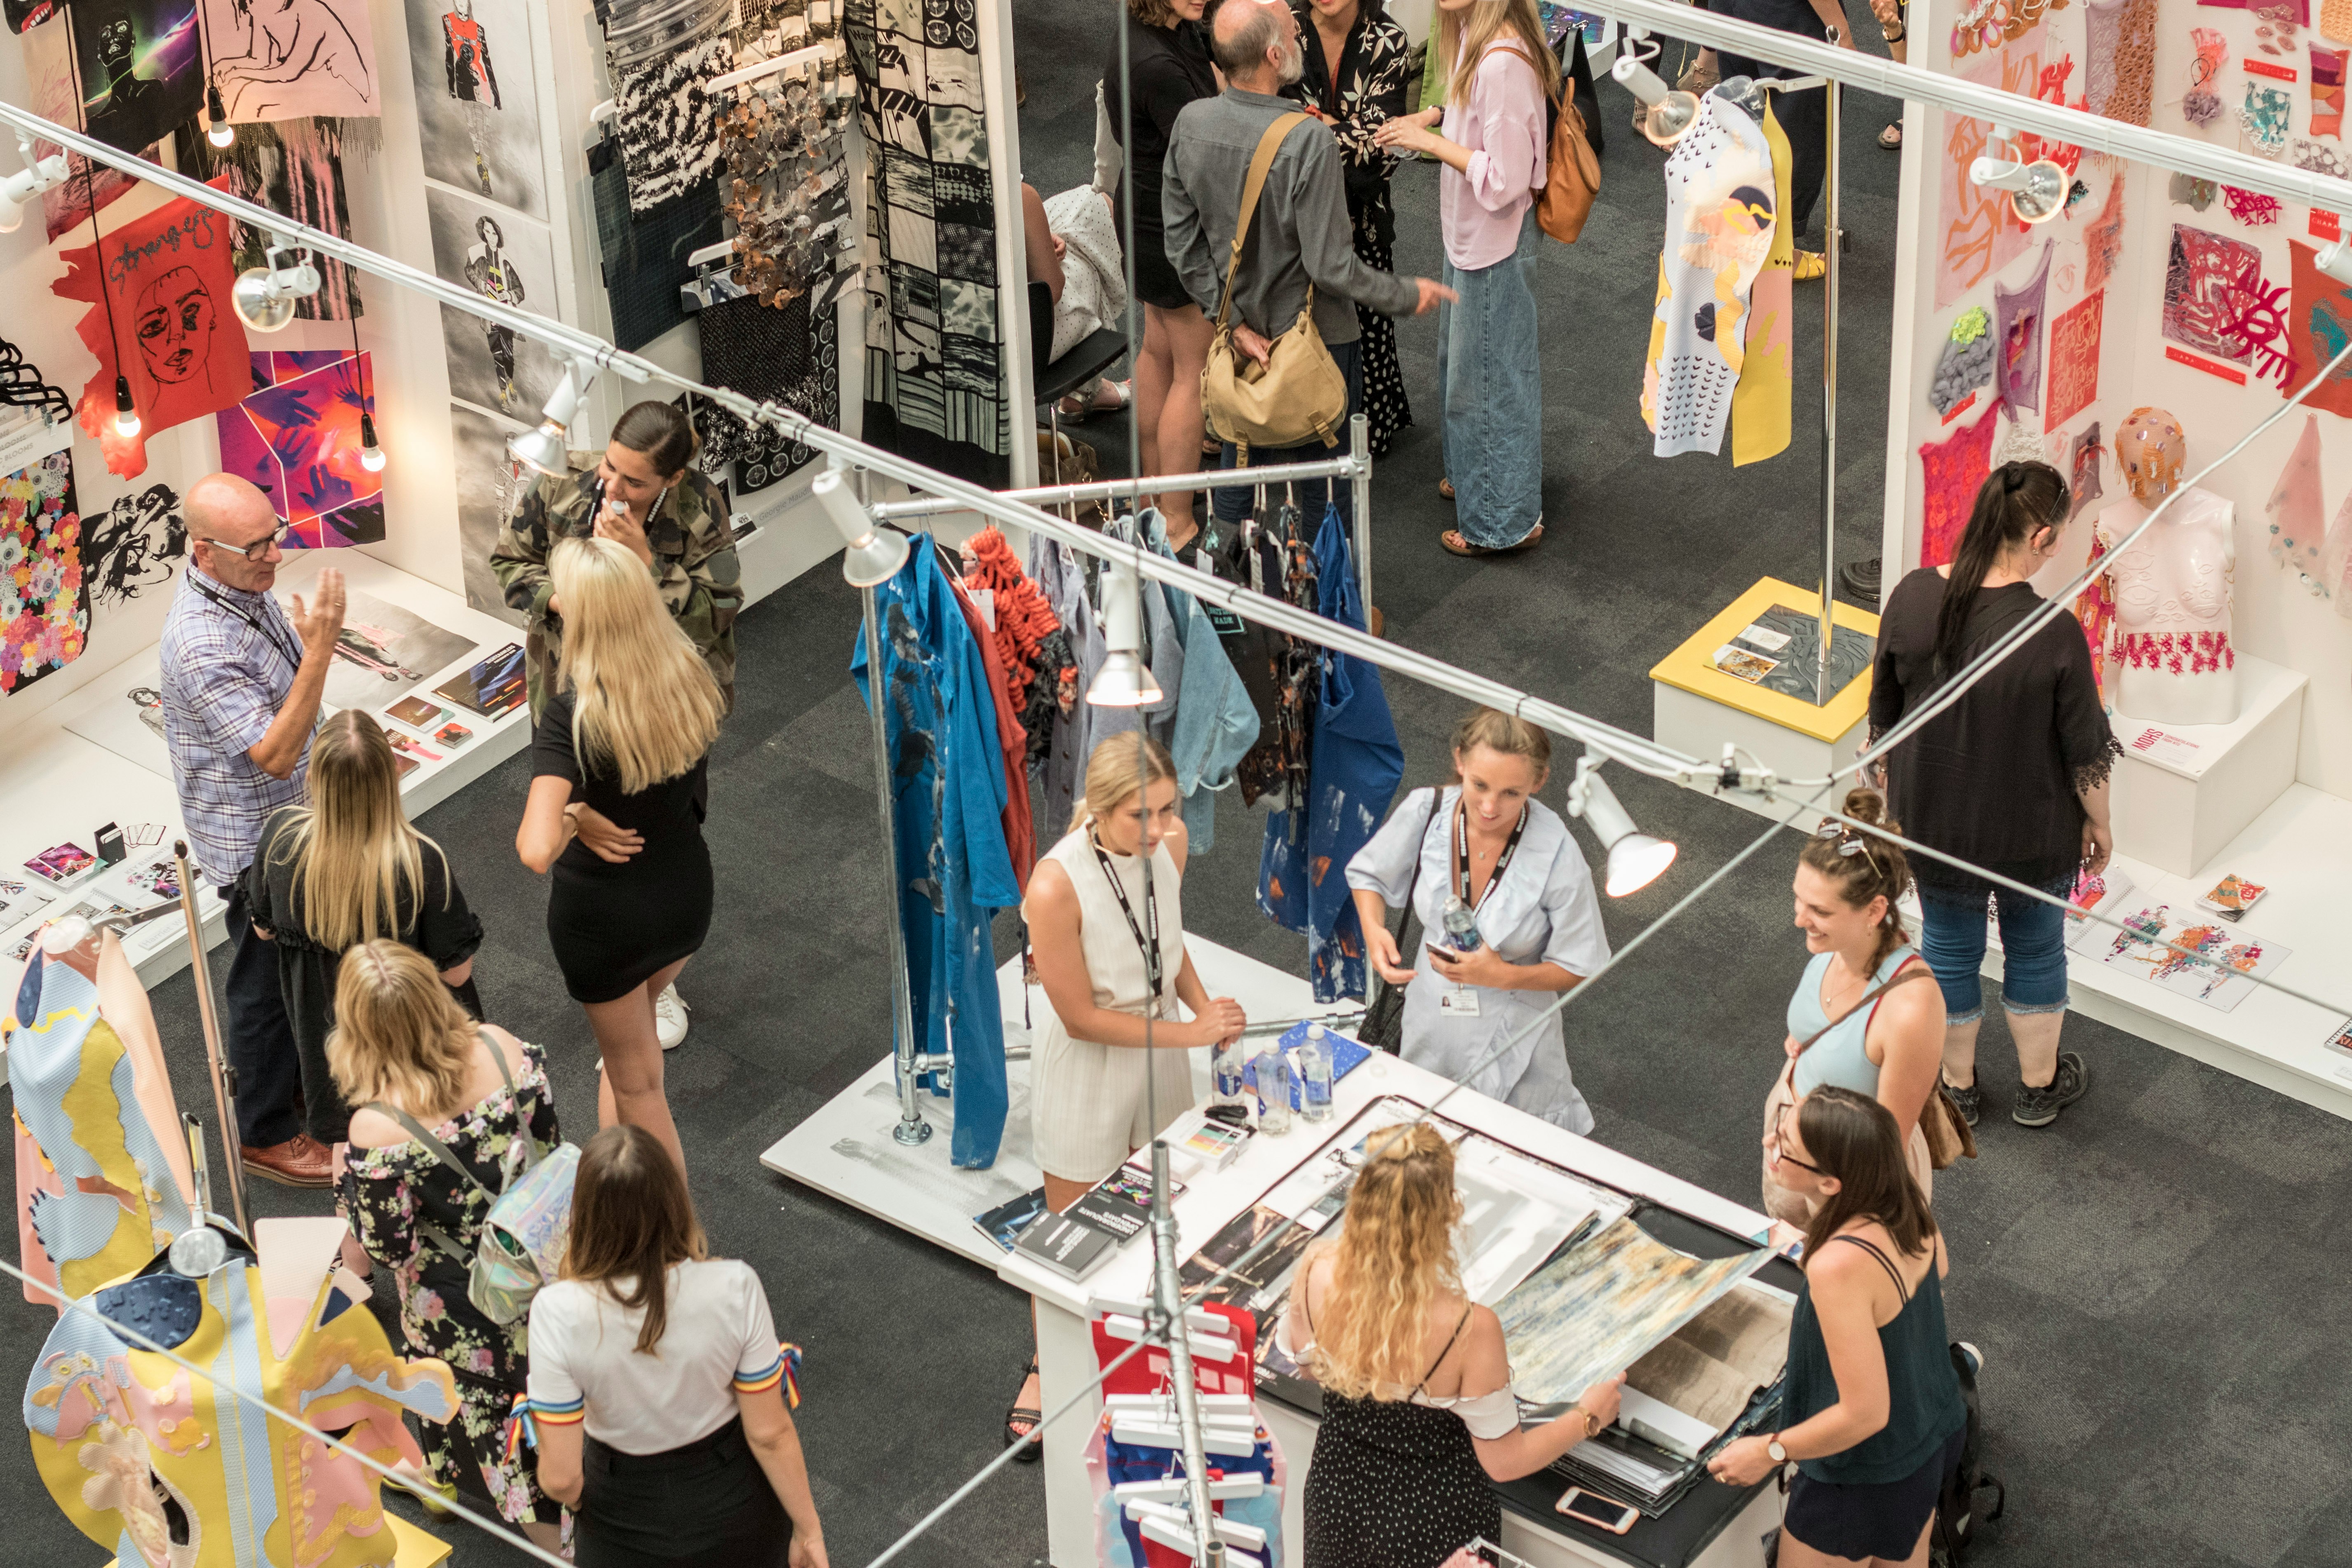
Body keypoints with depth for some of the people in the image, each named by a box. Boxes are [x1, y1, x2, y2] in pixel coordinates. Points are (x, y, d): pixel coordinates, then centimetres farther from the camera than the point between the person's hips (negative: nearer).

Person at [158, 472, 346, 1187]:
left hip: (294, 819, 9)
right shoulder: (201, 643, -34)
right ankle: (265, 1134, 28)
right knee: (264, 985, 9)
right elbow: (275, 753, -34)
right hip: (253, 841, -9)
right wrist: (319, 648, -39)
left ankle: (304, 1084, 47)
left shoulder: (247, 591, -5)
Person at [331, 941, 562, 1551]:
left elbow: (386, 1247, -22)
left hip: (454, 1300, -4)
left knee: (475, 1391, 25)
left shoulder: (377, 1130, -36)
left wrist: (349, 1183, -6)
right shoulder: (502, 1049, -24)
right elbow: (548, 1139, -6)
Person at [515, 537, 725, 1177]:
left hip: (601, 914, -5)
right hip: (686, 891, 6)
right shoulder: (691, 680, -16)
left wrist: (570, 823, -21)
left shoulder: (573, 717, -32)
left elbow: (535, 851, -42)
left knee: (637, 1081, 17)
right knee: (628, 1033, 34)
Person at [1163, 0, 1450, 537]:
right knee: (1325, 484, 12)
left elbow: (1184, 246, -5)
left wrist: (1235, 321, 0)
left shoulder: (1190, 124, -11)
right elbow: (1331, 266, -25)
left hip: (1240, 335, 6)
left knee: (1237, 461, 22)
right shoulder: (1309, 142, -29)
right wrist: (1407, 296, -10)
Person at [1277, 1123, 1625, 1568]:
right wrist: (1587, 1419, -3)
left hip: (1338, 1494, 3)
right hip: (1434, 1527, -3)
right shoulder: (1470, 1330, -36)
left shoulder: (1317, 1274, -25)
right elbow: (1504, 1461, -20)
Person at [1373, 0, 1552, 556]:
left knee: (1488, 375, 6)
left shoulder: (1503, 62, -31)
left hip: (1494, 242, -10)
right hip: (1470, 234, 10)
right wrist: (1436, 116, 1)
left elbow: (1503, 181, -29)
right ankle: (1473, 473, 47)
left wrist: (1433, 143, -22)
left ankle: (1506, 520, 21)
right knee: (1461, 359, 26)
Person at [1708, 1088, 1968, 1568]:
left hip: (1868, 1481, -7)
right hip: (1936, 1430, 7)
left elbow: (1865, 1413, -32)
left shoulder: (1839, 1266, -39)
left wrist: (1769, 1453, -19)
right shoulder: (1906, 1198, -16)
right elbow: (1939, 1270, 9)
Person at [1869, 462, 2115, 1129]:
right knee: (2035, 949, 23)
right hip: (2033, 829, -3)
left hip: (1932, 817, 3)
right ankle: (2039, 1086, 43)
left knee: (1949, 947, 24)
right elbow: (2085, 751, -16)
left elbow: (1884, 713, -4)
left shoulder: (1912, 598, -19)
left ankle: (1958, 1086, 43)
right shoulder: (2053, 633, -29)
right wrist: (2098, 823, 3)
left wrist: (1890, 786, 14)